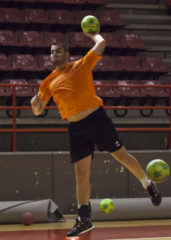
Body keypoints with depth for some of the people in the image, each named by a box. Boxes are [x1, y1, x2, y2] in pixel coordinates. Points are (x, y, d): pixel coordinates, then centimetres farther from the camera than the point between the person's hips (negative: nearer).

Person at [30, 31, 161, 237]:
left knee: (121, 155, 0)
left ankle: (148, 185, 23)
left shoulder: (81, 65, 5)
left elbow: (101, 43, -3)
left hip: (97, 117, -3)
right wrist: (35, 103, -5)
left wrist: (92, 34, 17)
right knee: (81, 172, 0)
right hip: (76, 127, 3)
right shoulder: (49, 82, 14)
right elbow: (38, 111, 17)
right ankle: (84, 219, 5)